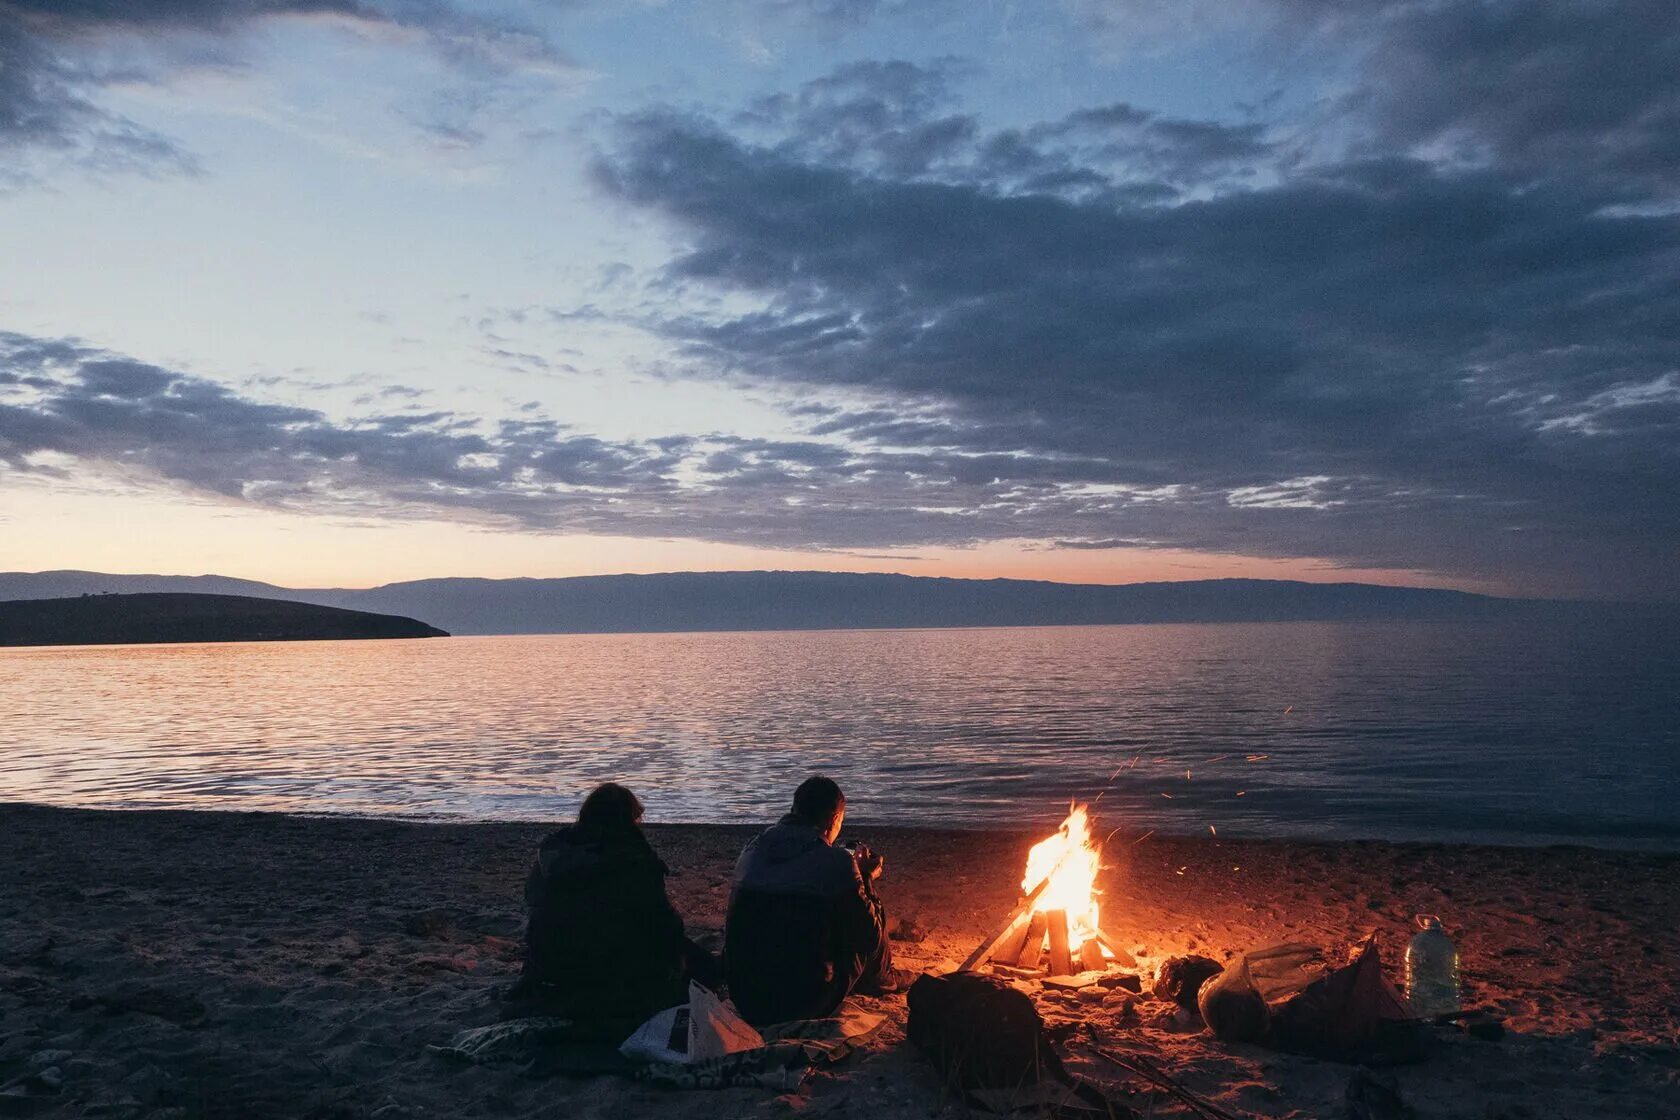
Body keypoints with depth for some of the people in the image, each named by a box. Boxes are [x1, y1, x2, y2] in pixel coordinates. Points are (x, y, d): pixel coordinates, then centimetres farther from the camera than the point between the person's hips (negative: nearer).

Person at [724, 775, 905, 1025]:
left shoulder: (751, 852, 2)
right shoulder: (838, 864, -14)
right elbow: (869, 938, -4)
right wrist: (866, 879, 10)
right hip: (808, 1004, -5)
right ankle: (883, 979, 41)